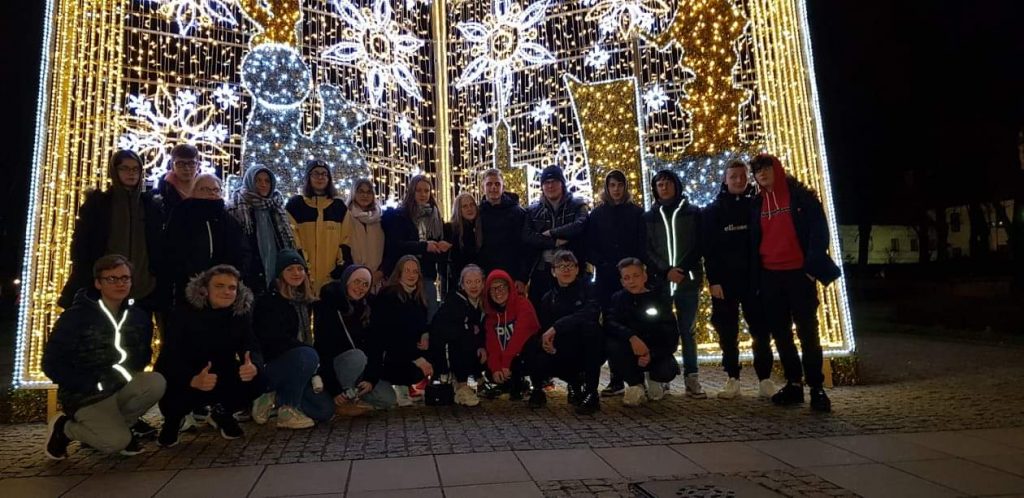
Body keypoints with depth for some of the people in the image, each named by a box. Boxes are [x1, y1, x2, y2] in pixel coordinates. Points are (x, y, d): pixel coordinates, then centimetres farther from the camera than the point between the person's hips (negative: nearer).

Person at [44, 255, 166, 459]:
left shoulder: (139, 317, 4)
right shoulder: (74, 317, -9)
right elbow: (51, 364, -11)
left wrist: (130, 378, -7)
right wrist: (93, 385, -19)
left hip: (121, 389, 4)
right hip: (85, 395, -4)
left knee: (155, 382, -27)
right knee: (116, 441, -26)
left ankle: (117, 425, 0)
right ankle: (65, 428, 6)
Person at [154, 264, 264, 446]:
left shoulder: (241, 313, -7)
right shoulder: (186, 311, -17)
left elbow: (252, 349, -13)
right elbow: (171, 355, -25)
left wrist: (253, 366, -39)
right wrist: (193, 380, -46)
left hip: (221, 376, 3)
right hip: (182, 377, -3)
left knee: (257, 378, -23)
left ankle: (222, 413, 9)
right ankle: (174, 417, 10)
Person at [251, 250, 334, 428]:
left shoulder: (303, 302, 11)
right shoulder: (269, 301, -10)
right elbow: (275, 340, -20)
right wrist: (307, 349, -22)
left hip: (296, 367, 7)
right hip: (269, 365, -7)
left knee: (325, 410, -7)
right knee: (307, 355, -36)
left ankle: (275, 398, 10)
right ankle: (287, 411, -20)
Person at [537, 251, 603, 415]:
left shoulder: (586, 288, -7)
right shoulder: (548, 299, 5)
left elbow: (592, 312, -27)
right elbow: (543, 329, 0)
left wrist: (556, 327, -32)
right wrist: (545, 341, -25)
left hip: (592, 351, -3)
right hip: (567, 353, 3)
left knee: (588, 325, -34)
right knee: (539, 358, -28)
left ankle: (591, 393, -26)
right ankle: (575, 381, 8)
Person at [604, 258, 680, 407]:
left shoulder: (661, 299, -7)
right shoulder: (618, 298, -3)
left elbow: (671, 336, -13)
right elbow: (609, 323, -22)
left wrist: (652, 354, -30)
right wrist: (631, 337, -39)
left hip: (656, 352, 0)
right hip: (631, 353, 1)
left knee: (667, 371, -31)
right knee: (611, 344, -29)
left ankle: (654, 379, 11)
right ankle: (635, 384, -4)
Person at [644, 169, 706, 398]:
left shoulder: (693, 213, 10)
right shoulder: (649, 217, 11)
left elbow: (698, 245, 5)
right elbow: (646, 250, 4)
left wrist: (682, 270, -8)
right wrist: (665, 272, -8)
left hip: (687, 280, 0)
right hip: (659, 281, 0)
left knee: (687, 330, 3)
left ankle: (691, 378, 6)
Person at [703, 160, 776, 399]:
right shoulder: (713, 210, 5)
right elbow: (708, 249, 0)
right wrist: (713, 280, -9)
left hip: (754, 278, 0)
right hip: (724, 280, 0)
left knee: (760, 331, 0)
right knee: (728, 333, 3)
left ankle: (765, 379, 9)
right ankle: (733, 379, 11)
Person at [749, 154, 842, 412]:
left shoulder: (801, 196, -1)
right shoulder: (757, 204, 12)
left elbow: (819, 231, -5)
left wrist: (812, 267, -13)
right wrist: (756, 275, 6)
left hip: (799, 273, -4)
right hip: (770, 276, 4)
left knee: (807, 331, -3)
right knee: (780, 333, 7)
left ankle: (817, 387, 4)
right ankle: (793, 383, 16)